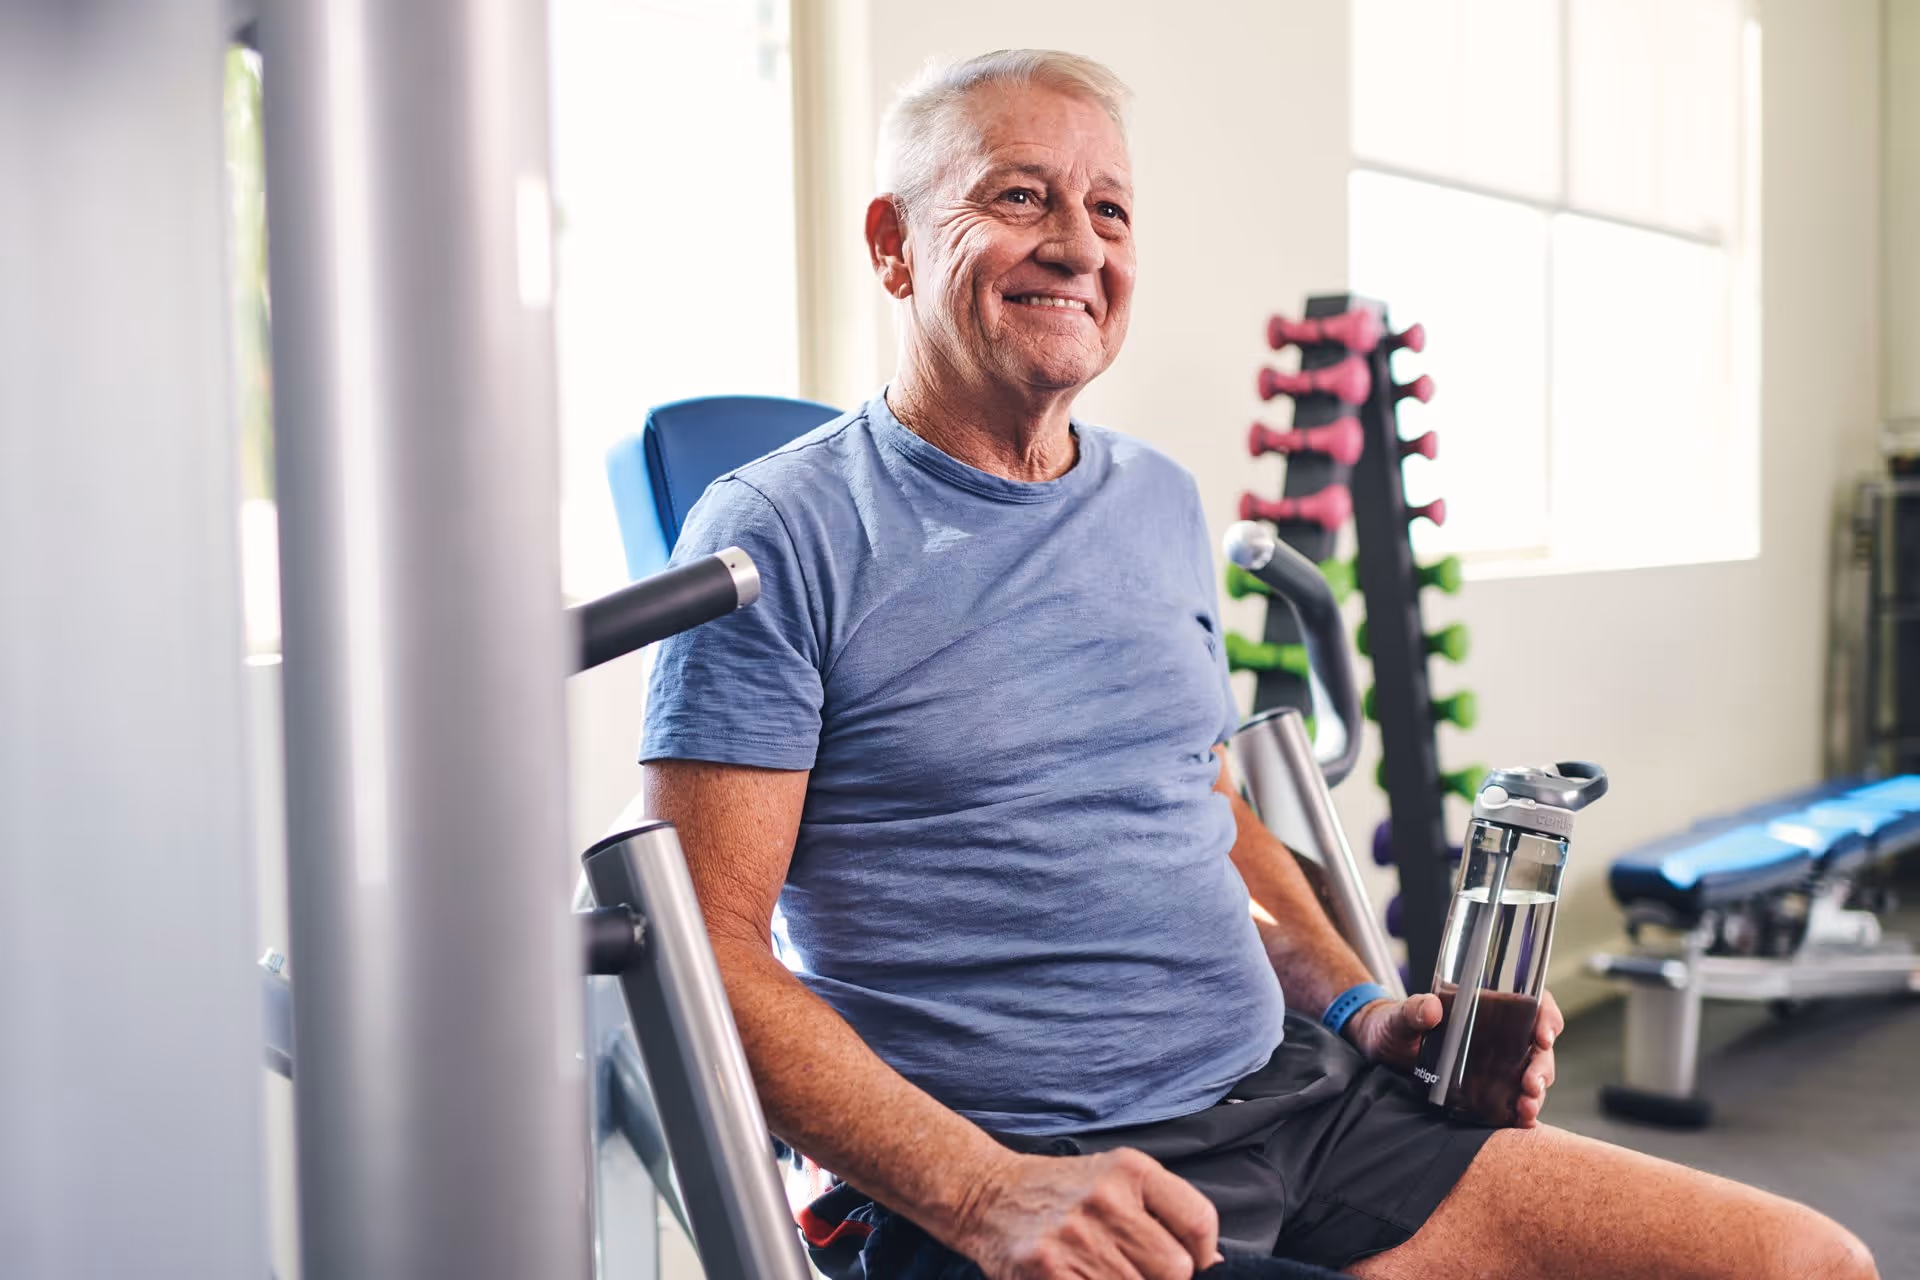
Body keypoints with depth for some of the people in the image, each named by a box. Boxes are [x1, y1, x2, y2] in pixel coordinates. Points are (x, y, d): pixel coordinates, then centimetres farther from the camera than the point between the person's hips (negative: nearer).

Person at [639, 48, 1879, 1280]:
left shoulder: (1162, 503, 14)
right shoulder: (783, 535, -7)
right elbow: (713, 951, -11)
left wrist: (1358, 1004, 7)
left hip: (1292, 1100, 7)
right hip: (1000, 1173, -6)